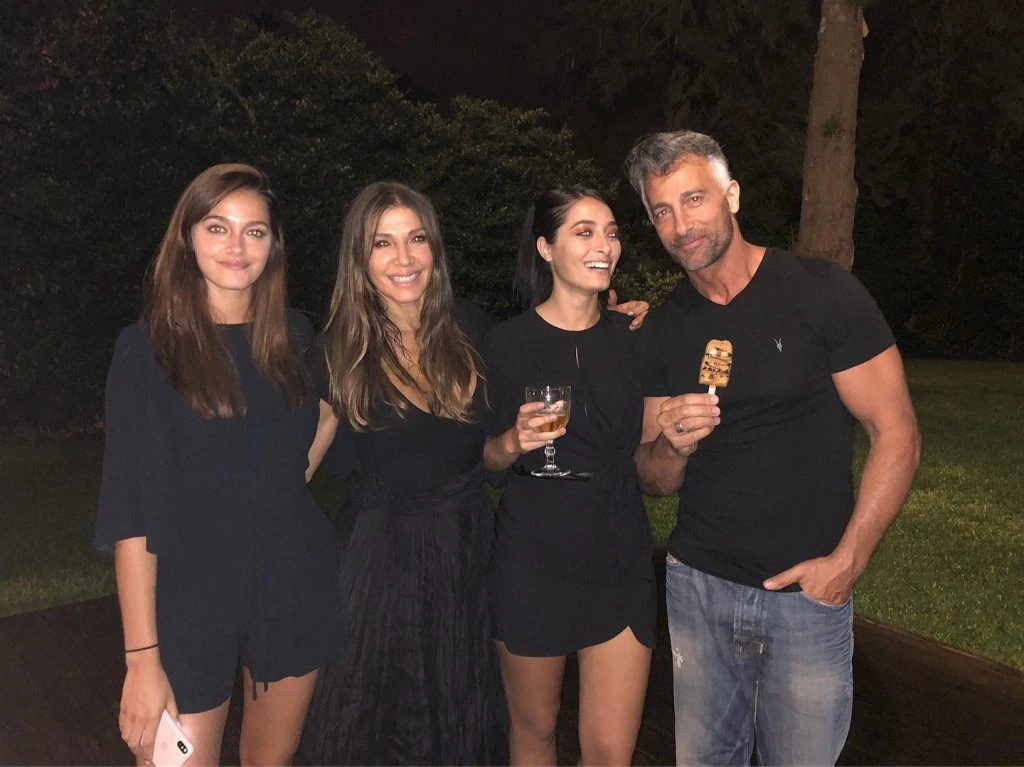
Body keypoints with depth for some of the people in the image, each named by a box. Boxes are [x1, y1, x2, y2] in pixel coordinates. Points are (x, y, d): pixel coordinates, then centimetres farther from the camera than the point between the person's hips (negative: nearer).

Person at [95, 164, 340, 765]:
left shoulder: (295, 338, 2)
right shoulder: (148, 347, -8)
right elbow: (131, 511, -12)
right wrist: (142, 656, -14)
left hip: (295, 593, 4)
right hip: (191, 602, -3)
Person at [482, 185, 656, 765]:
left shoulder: (631, 341, 2)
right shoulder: (507, 343, -6)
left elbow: (642, 453, 12)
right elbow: (484, 459, 2)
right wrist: (514, 442, -17)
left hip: (621, 560, 2)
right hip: (533, 562, -2)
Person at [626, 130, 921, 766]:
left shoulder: (822, 292, -10)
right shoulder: (664, 330, 3)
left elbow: (897, 434, -8)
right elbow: (655, 480, 7)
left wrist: (846, 561, -13)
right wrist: (673, 446, -16)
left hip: (806, 591, -3)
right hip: (697, 584, 4)